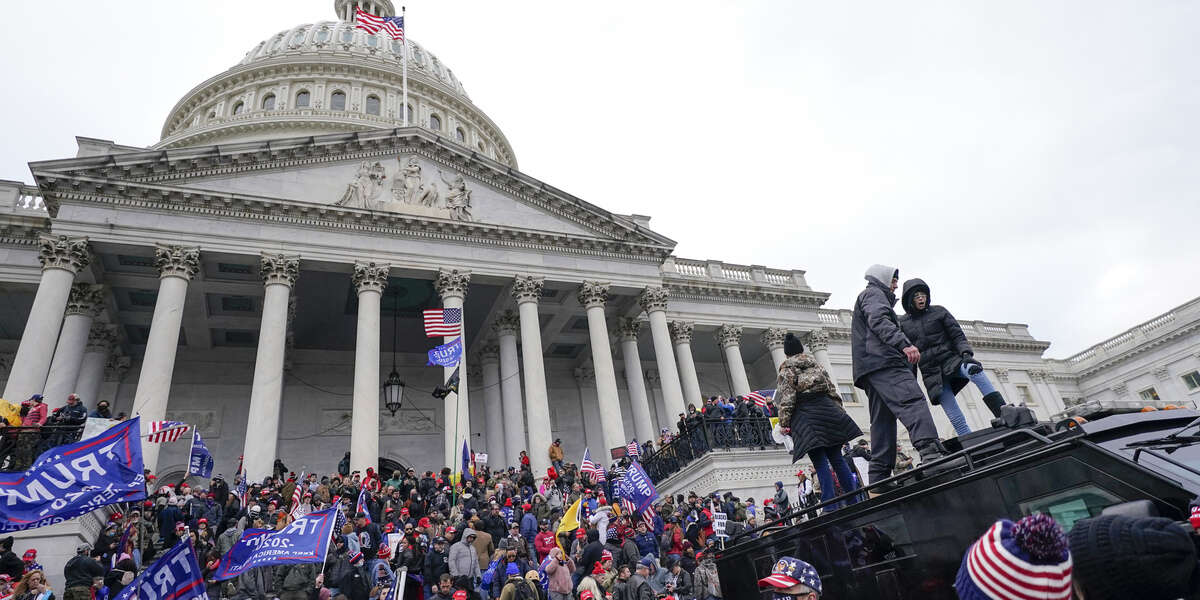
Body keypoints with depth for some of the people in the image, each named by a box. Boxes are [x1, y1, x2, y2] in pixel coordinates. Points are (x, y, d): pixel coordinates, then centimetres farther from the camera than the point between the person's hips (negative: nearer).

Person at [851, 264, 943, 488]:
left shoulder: (864, 298, 39)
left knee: (883, 422, 2)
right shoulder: (873, 293, 9)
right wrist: (904, 344, -24)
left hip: (868, 369, 10)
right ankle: (931, 453, -45)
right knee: (912, 401, -25)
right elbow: (879, 321, -13)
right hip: (882, 361, -10)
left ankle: (878, 483, -4)